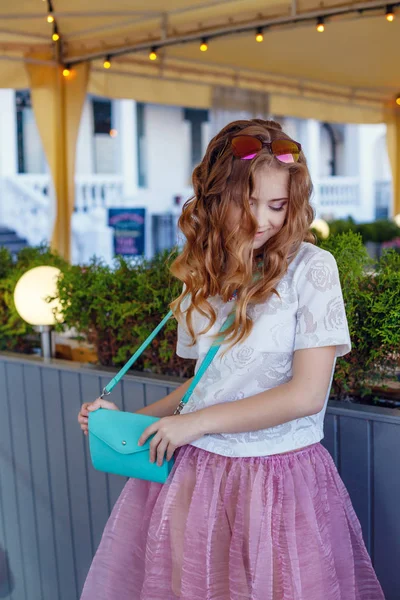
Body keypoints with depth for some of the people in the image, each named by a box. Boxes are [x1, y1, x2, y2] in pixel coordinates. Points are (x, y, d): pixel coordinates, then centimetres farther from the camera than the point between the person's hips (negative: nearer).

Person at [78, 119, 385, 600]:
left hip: (279, 476, -4)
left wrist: (196, 422, -10)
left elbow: (307, 394, -15)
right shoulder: (205, 276, 7)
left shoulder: (310, 267, -10)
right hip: (194, 470, 5)